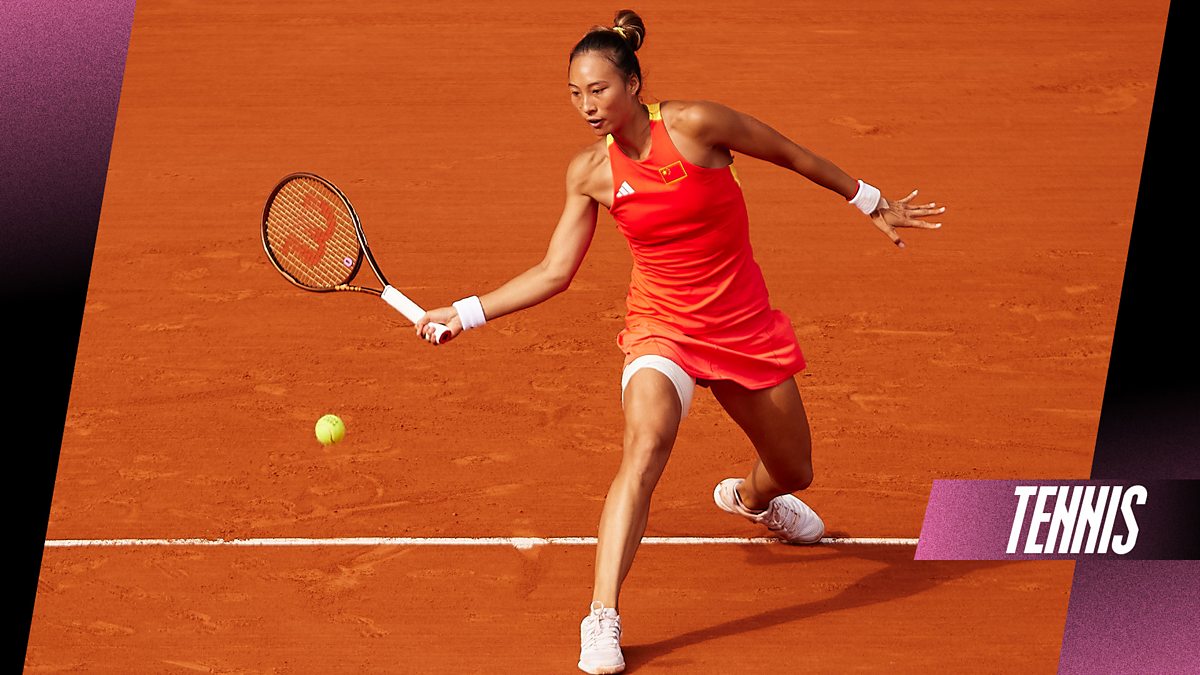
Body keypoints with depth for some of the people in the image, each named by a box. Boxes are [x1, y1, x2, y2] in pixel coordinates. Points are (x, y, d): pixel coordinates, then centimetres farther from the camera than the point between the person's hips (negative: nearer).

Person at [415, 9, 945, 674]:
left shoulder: (694, 124, -18)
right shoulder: (590, 172, -9)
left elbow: (791, 154, -3)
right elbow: (554, 272, -2)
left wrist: (871, 203, 7)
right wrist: (465, 313, -9)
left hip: (744, 325, 1)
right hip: (660, 327, -1)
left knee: (793, 472, 17)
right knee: (644, 449, -30)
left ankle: (748, 496, 58)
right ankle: (602, 621, -32)